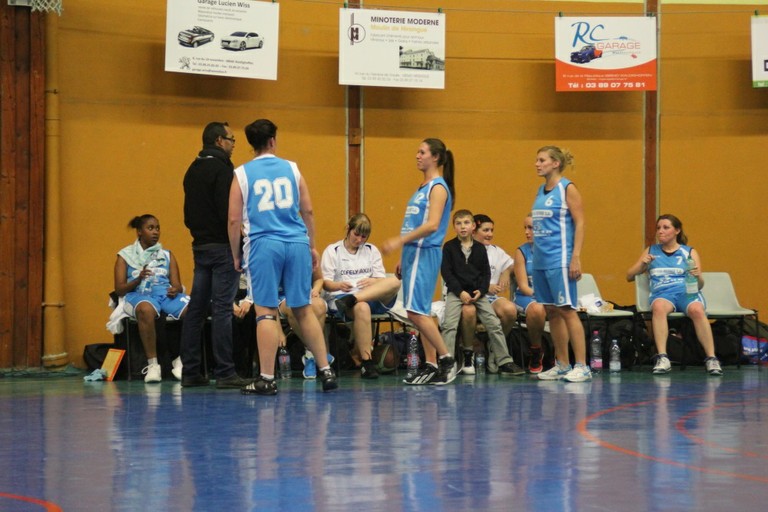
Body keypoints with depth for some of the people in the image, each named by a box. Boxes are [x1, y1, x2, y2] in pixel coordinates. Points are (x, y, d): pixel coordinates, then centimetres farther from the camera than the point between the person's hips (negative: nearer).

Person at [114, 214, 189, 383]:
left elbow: (177, 284, 17)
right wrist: (138, 279, -11)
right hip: (139, 294, -3)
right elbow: (119, 290, 7)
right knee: (146, 309, -43)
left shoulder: (167, 255, 25)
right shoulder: (125, 256, 16)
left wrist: (175, 290, -9)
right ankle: (152, 364, -36)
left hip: (166, 293, 3)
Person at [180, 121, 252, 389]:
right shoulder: (221, 168, -12)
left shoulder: (193, 169, 14)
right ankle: (225, 372, -9)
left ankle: (191, 371, 11)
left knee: (197, 307, 9)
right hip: (222, 246, -8)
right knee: (222, 309, -8)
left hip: (200, 246, 8)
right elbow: (228, 211, -20)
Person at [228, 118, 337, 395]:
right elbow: (307, 211, 9)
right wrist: (312, 246, 19)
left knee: (266, 312, -2)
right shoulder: (291, 169, 9)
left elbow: (234, 219, 0)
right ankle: (326, 370, 11)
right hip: (297, 243, 2)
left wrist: (236, 256, 10)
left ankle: (266, 379, -4)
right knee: (303, 309, 11)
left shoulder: (241, 174, 3)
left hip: (263, 246, -2)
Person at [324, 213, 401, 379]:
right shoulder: (332, 251, 10)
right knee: (362, 308, -41)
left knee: (394, 282, -28)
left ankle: (350, 301, -42)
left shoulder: (372, 250, 20)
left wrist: (373, 281, -13)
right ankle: (366, 362, -37)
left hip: (374, 298, 4)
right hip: (340, 297, -4)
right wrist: (339, 286, -22)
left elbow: (382, 281, 13)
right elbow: (325, 282, 2)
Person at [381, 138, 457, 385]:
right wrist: (403, 260, 18)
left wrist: (399, 241, -25)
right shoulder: (422, 188, 19)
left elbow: (432, 225, -21)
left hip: (425, 253, -9)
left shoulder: (438, 187, -9)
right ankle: (431, 365, 9)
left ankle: (446, 358, -7)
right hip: (413, 253, 9)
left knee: (416, 311, -14)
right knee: (420, 313, 7)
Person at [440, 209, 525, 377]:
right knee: (449, 324, -19)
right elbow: (446, 272, -3)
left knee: (494, 324, -6)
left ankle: (505, 362, -3)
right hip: (456, 292, -2)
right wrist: (460, 292, -12)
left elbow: (486, 273, 10)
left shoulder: (480, 248, 9)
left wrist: (481, 291, -7)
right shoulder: (449, 247, 2)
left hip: (478, 292, 2)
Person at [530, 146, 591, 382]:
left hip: (560, 259, -7)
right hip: (541, 260, 8)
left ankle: (581, 366, -8)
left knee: (566, 310, -9)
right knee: (551, 312, 9)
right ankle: (562, 365, 15)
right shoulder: (540, 192, 14)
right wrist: (534, 255, 14)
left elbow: (580, 223, -10)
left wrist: (576, 257, -17)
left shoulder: (567, 189, -6)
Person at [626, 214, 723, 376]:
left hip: (686, 291, 0)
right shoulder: (651, 251, 24)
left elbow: (700, 285, 11)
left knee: (697, 310, -37)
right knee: (658, 307, -38)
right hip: (662, 293, 0)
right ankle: (662, 358, -45)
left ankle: (711, 359, -37)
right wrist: (642, 264, 4)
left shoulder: (690, 252, 18)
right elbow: (629, 276, 23)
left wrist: (698, 276, -12)